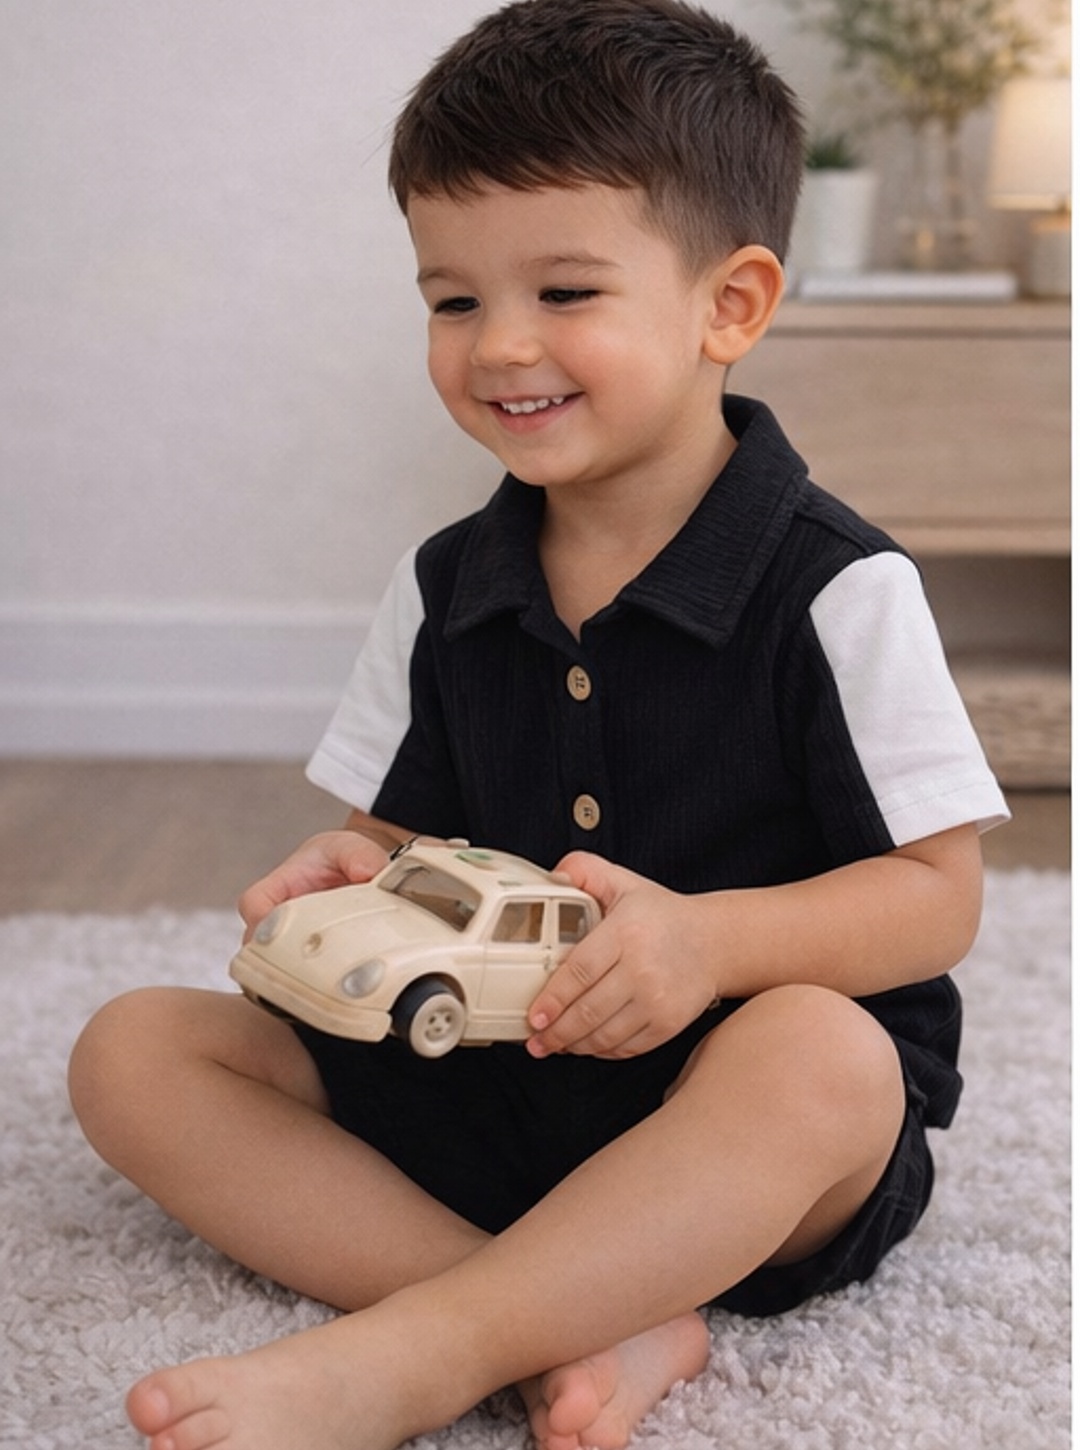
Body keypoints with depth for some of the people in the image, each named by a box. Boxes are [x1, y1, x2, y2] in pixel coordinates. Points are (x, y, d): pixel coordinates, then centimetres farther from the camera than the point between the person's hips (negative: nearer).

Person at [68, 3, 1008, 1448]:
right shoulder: (441, 590, 7)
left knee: (815, 1052, -38)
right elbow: (406, 840, 14)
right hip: (478, 1089, 6)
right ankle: (581, 1330, -27)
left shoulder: (837, 588, -9)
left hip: (752, 1135, -5)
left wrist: (708, 943, -27)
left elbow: (940, 893, -10)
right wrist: (352, 884, -11)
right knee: (132, 1052, -10)